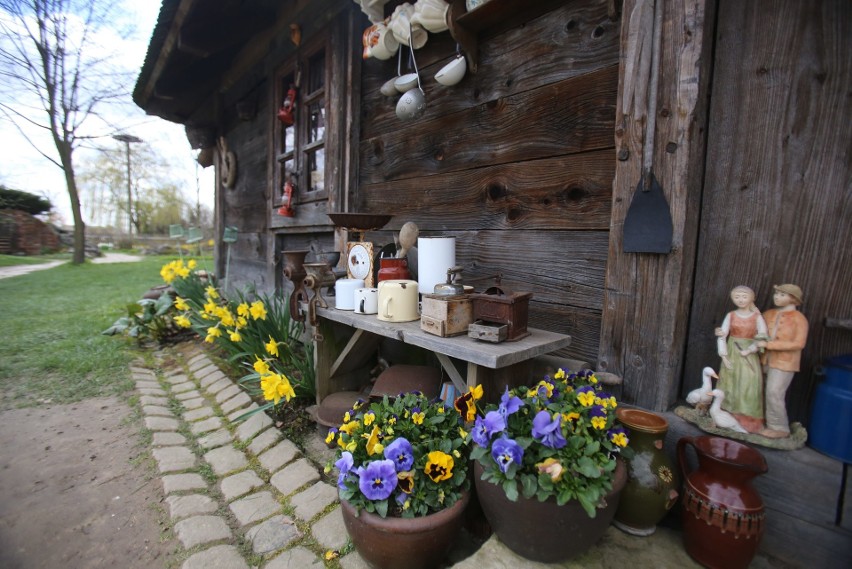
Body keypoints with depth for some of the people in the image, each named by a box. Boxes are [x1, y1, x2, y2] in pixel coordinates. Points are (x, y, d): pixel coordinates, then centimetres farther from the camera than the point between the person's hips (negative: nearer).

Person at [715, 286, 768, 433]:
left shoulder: (757, 317, -1)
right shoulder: (731, 315, 1)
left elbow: (763, 338, -6)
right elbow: (722, 336, -2)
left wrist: (749, 350, -17)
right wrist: (724, 356, -9)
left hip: (749, 356, -1)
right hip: (731, 354, 1)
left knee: (748, 386, -3)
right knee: (730, 386, 7)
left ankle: (747, 421, 6)